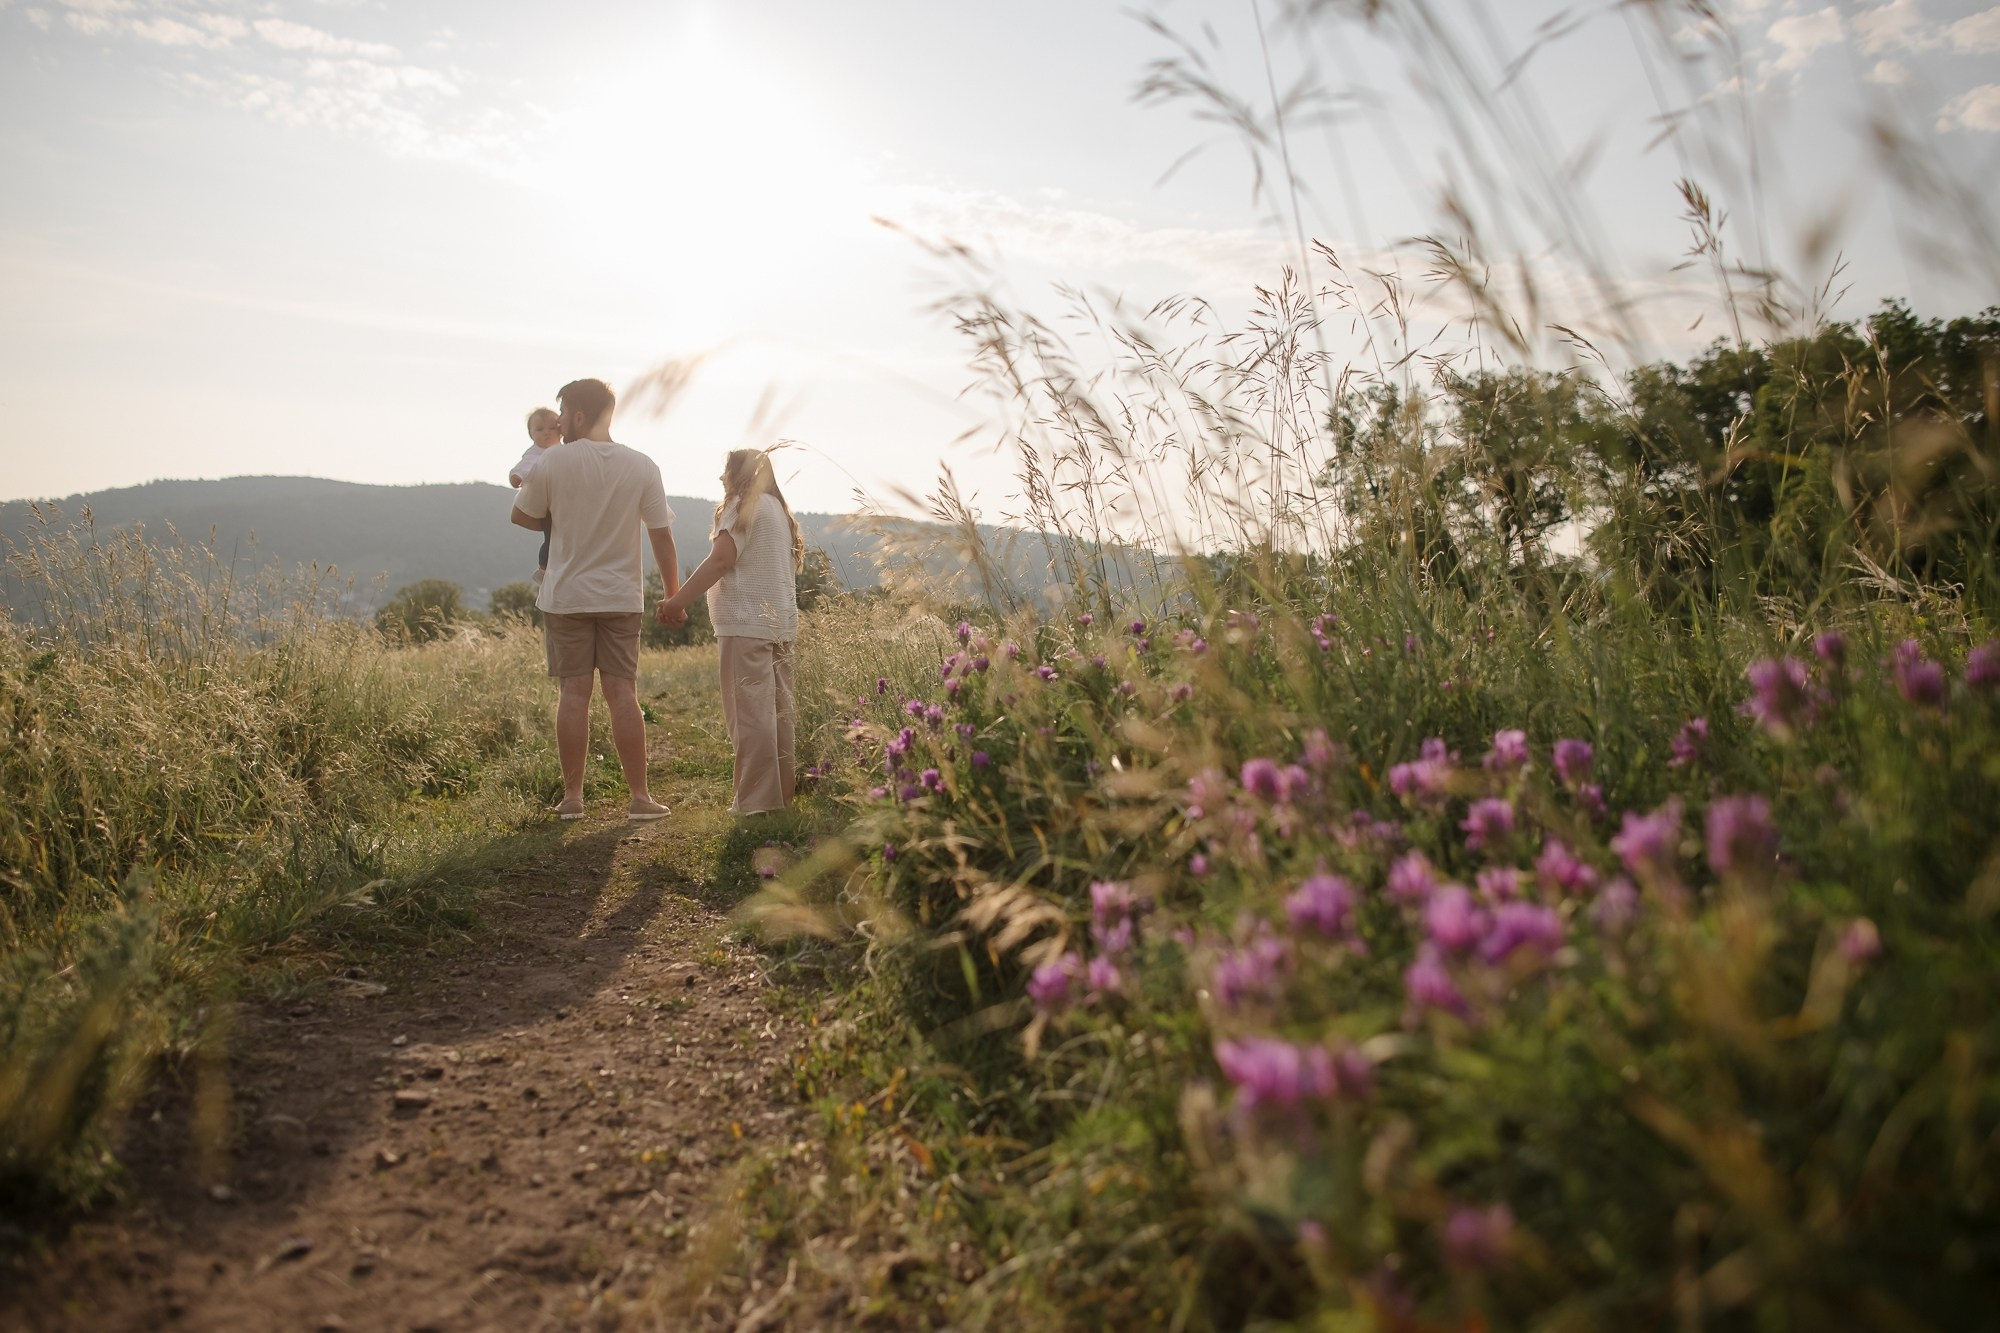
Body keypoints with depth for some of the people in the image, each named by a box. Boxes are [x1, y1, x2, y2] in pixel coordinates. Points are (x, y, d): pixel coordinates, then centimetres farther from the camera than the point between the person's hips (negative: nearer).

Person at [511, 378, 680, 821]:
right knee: (622, 693, 3)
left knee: (574, 692, 3)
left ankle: (572, 797, 7)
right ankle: (640, 796, 3)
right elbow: (662, 535, -1)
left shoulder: (552, 462, -6)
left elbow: (522, 516, 6)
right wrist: (674, 594, 8)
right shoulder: (642, 467, -3)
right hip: (621, 597, 1)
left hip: (566, 596, -1)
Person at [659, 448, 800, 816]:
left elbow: (721, 559, -16)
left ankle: (756, 799, -8)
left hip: (747, 623, -9)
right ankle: (782, 793, 15)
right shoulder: (778, 508, 21)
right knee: (778, 710, 11)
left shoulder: (745, 506, -6)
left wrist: (677, 601, -16)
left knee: (749, 713, -8)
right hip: (781, 623, 9)